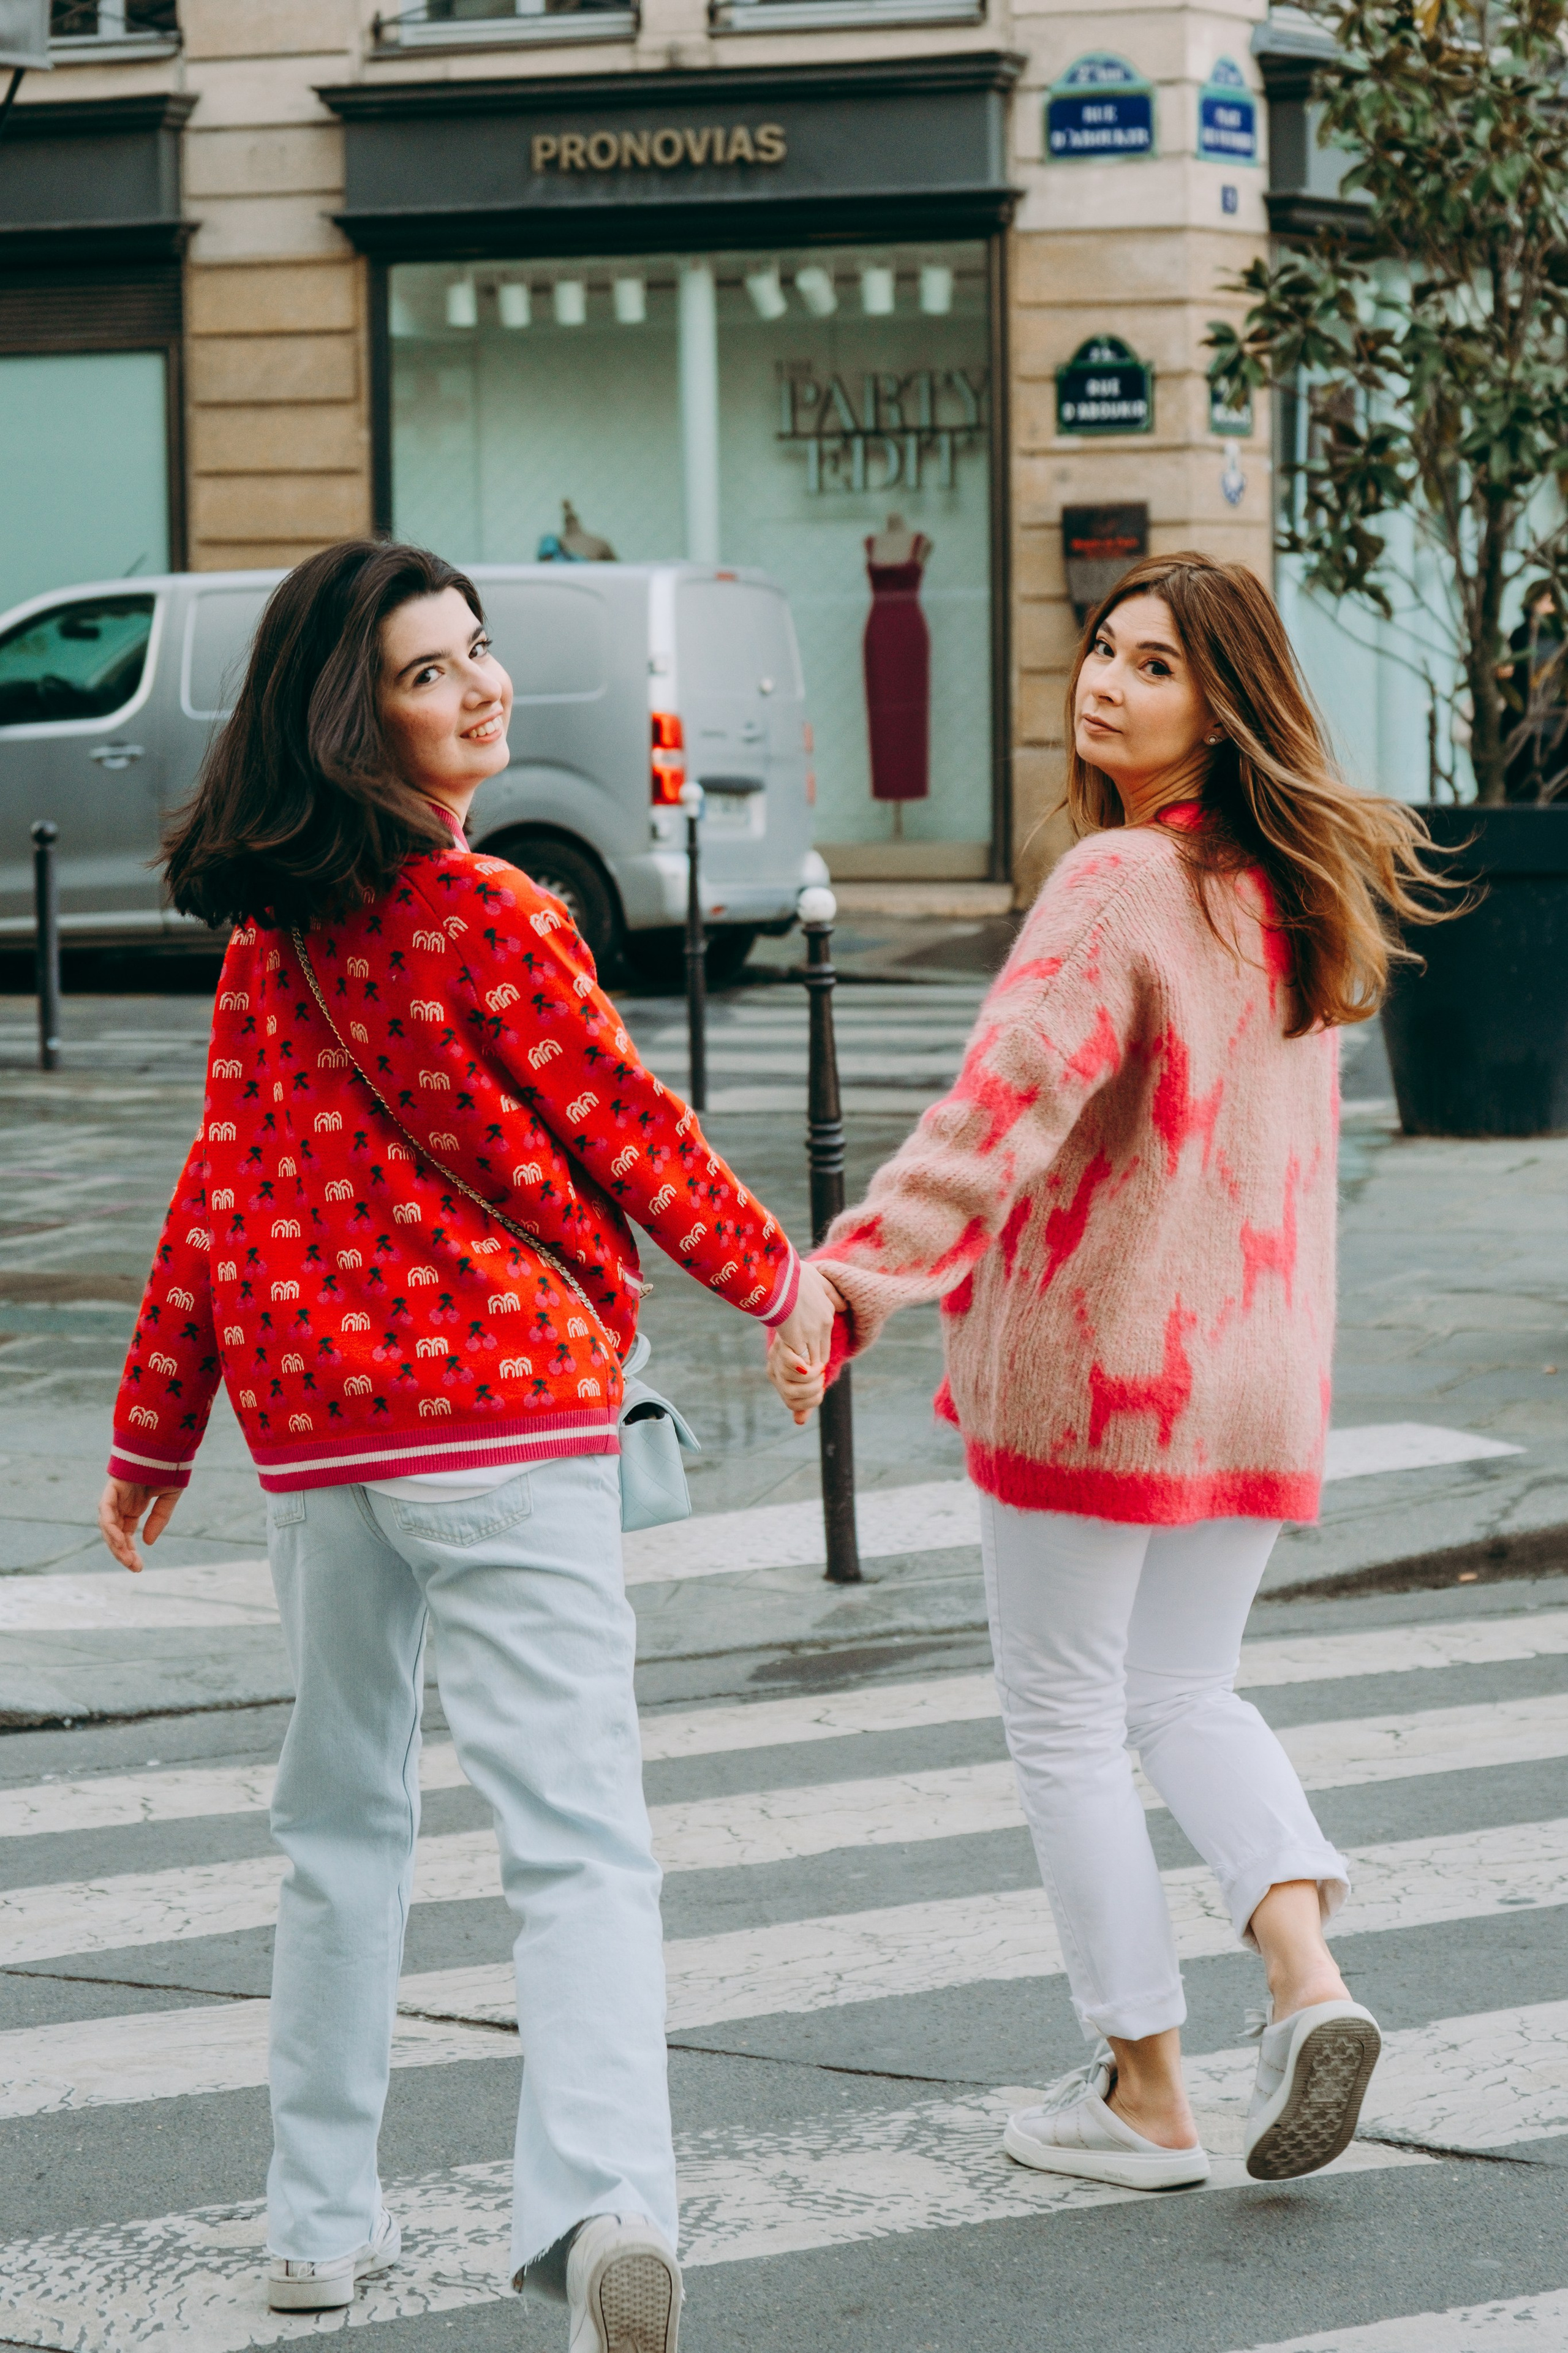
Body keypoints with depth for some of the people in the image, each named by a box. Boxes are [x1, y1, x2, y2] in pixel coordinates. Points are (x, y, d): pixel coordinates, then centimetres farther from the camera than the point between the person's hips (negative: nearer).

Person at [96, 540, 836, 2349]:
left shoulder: (266, 934, 5)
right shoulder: (491, 923, -13)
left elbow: (221, 1188, 9)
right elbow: (627, 1135, -5)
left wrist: (154, 1434, 16)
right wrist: (778, 1278, 12)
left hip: (310, 1423, 6)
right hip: (504, 1409, -6)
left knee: (343, 1819, 21)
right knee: (576, 1835, -10)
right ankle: (598, 2201, -29)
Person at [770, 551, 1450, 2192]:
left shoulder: (1119, 884, -17)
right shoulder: (1298, 890, 6)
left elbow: (1007, 1101, -29)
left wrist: (855, 1277, -36)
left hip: (1094, 1362, -7)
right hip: (1259, 1367, 7)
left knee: (1066, 1717, 7)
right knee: (1186, 1693, 20)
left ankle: (1144, 2094, 12)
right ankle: (1305, 1972, -3)